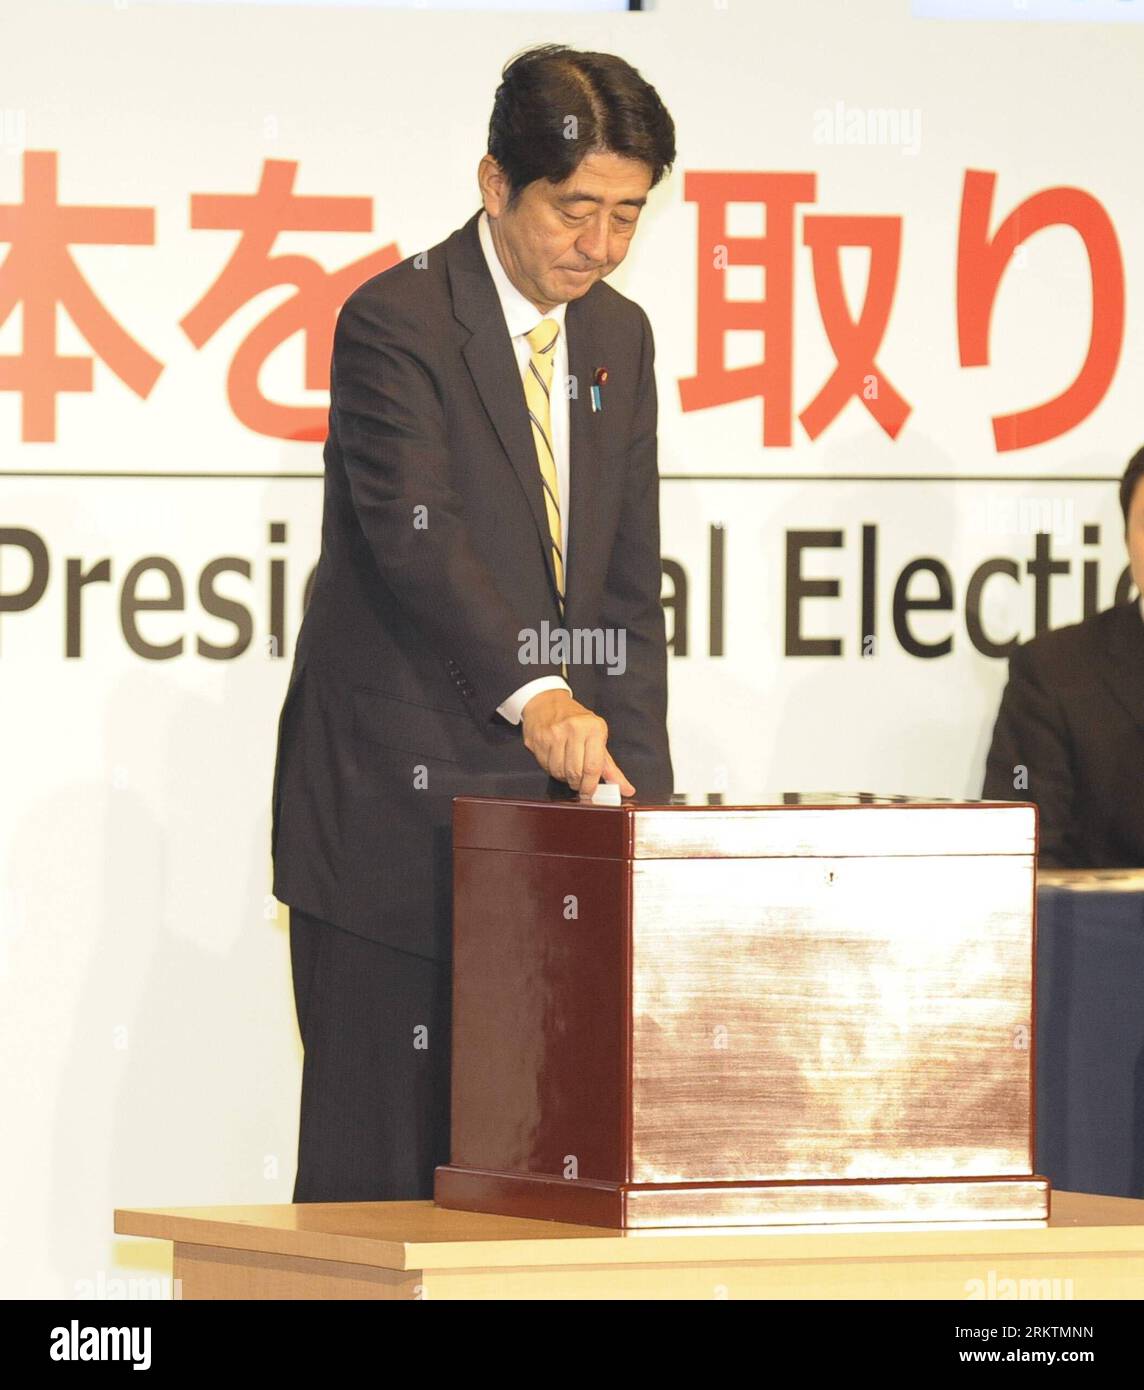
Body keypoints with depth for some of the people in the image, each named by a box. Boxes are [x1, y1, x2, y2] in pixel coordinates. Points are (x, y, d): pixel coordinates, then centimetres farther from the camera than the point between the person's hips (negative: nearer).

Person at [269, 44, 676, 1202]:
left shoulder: (619, 337, 12)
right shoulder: (394, 322, -9)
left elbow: (628, 581, 12)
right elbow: (416, 537, -22)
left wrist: (634, 780, 2)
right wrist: (534, 695, -35)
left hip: (545, 802, 6)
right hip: (395, 801, -6)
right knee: (377, 1151, -5)